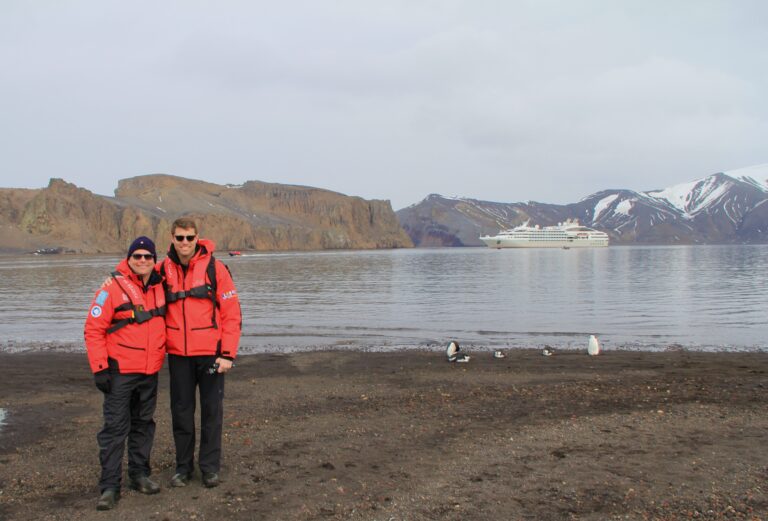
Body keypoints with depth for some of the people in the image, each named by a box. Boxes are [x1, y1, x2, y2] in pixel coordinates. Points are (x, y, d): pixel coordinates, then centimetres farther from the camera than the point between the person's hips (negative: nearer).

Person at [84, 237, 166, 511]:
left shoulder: (159, 287, 6)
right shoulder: (113, 289, -11)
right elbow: (93, 329, -12)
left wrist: (161, 355, 16)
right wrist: (99, 368, -15)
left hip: (150, 372, 6)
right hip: (120, 372, -6)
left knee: (143, 424, 14)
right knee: (115, 427, -3)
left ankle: (140, 474, 26)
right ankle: (110, 486, 3)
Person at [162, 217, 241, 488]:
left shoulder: (214, 267, -6)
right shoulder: (164, 270, 2)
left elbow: (232, 313, -7)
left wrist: (228, 353, -11)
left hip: (210, 353, -2)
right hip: (178, 354, 2)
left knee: (212, 410, 6)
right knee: (181, 411, 10)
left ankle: (210, 466, 19)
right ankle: (183, 466, 24)